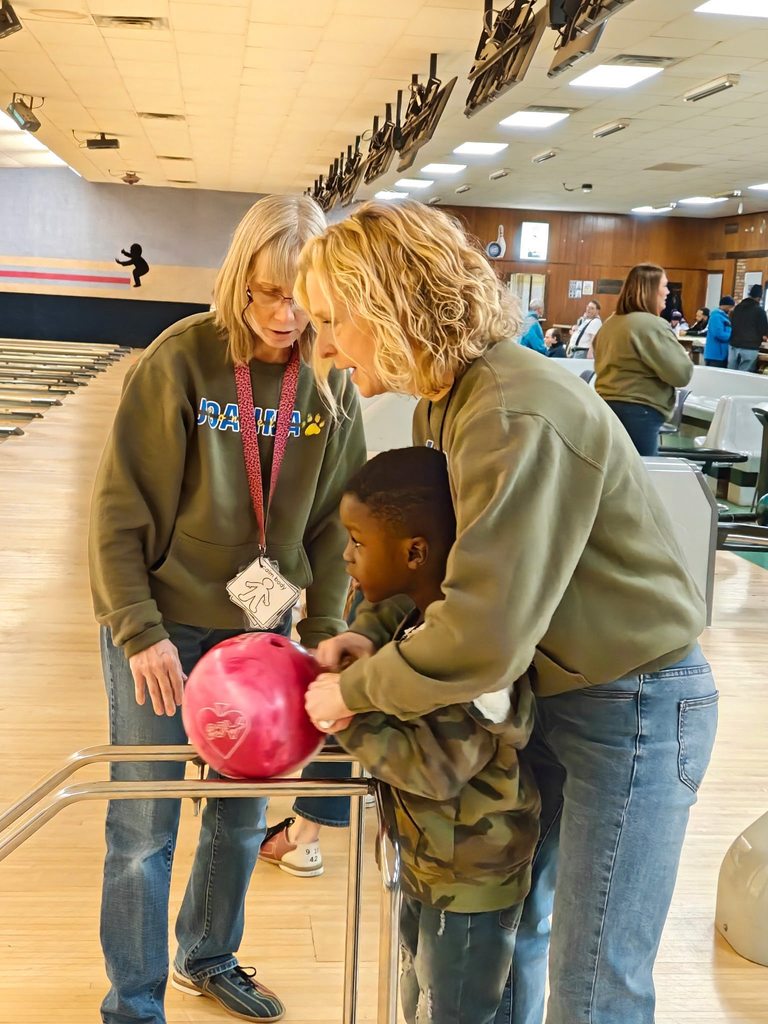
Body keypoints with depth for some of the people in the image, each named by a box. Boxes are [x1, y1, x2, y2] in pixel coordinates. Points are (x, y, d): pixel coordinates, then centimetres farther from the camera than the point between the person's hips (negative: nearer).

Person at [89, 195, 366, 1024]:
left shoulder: (331, 382, -4)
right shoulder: (181, 358, -15)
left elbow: (333, 520, 3)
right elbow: (120, 508, -12)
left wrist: (322, 632, 0)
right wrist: (140, 630, -15)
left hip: (261, 628, 4)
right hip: (163, 626, -4)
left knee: (243, 812, 16)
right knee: (144, 824, 5)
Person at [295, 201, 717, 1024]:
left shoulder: (515, 420, -29)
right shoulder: (442, 403, 1)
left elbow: (481, 640, -31)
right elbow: (440, 548, 12)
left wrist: (355, 691, -17)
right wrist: (370, 630, -6)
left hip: (631, 704, -9)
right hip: (549, 689, 9)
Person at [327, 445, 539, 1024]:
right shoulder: (425, 623, 0)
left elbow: (438, 767, -31)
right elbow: (407, 718, 7)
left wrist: (350, 720, -25)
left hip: (471, 884, -9)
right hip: (429, 864, 9)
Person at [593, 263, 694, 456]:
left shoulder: (611, 322, 11)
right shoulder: (652, 325, -14)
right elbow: (682, 374, -14)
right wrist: (682, 354, 5)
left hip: (606, 405, 9)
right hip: (637, 411, -9)